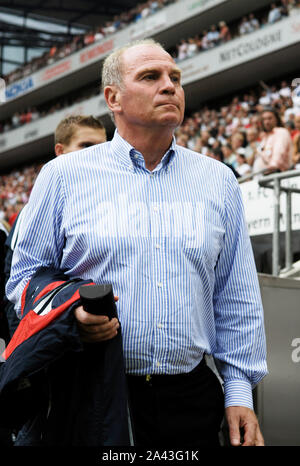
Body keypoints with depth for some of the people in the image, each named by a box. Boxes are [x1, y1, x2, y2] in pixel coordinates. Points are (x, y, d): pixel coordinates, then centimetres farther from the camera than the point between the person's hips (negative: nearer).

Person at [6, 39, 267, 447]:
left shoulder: (217, 181, 9)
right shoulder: (64, 176, 2)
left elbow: (236, 298, 10)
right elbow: (26, 275, 6)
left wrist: (239, 389, 5)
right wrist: (69, 313, -14)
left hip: (191, 398, 2)